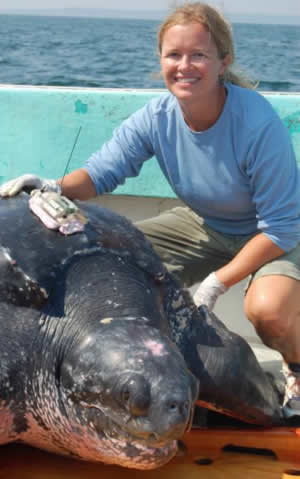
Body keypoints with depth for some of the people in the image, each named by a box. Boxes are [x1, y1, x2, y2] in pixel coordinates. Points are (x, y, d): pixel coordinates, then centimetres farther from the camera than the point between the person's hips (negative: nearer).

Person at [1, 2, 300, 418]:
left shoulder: (259, 124, -32)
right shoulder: (157, 117, -16)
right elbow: (102, 170, -11)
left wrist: (216, 283, -27)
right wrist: (56, 188, -32)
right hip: (204, 225, 6)